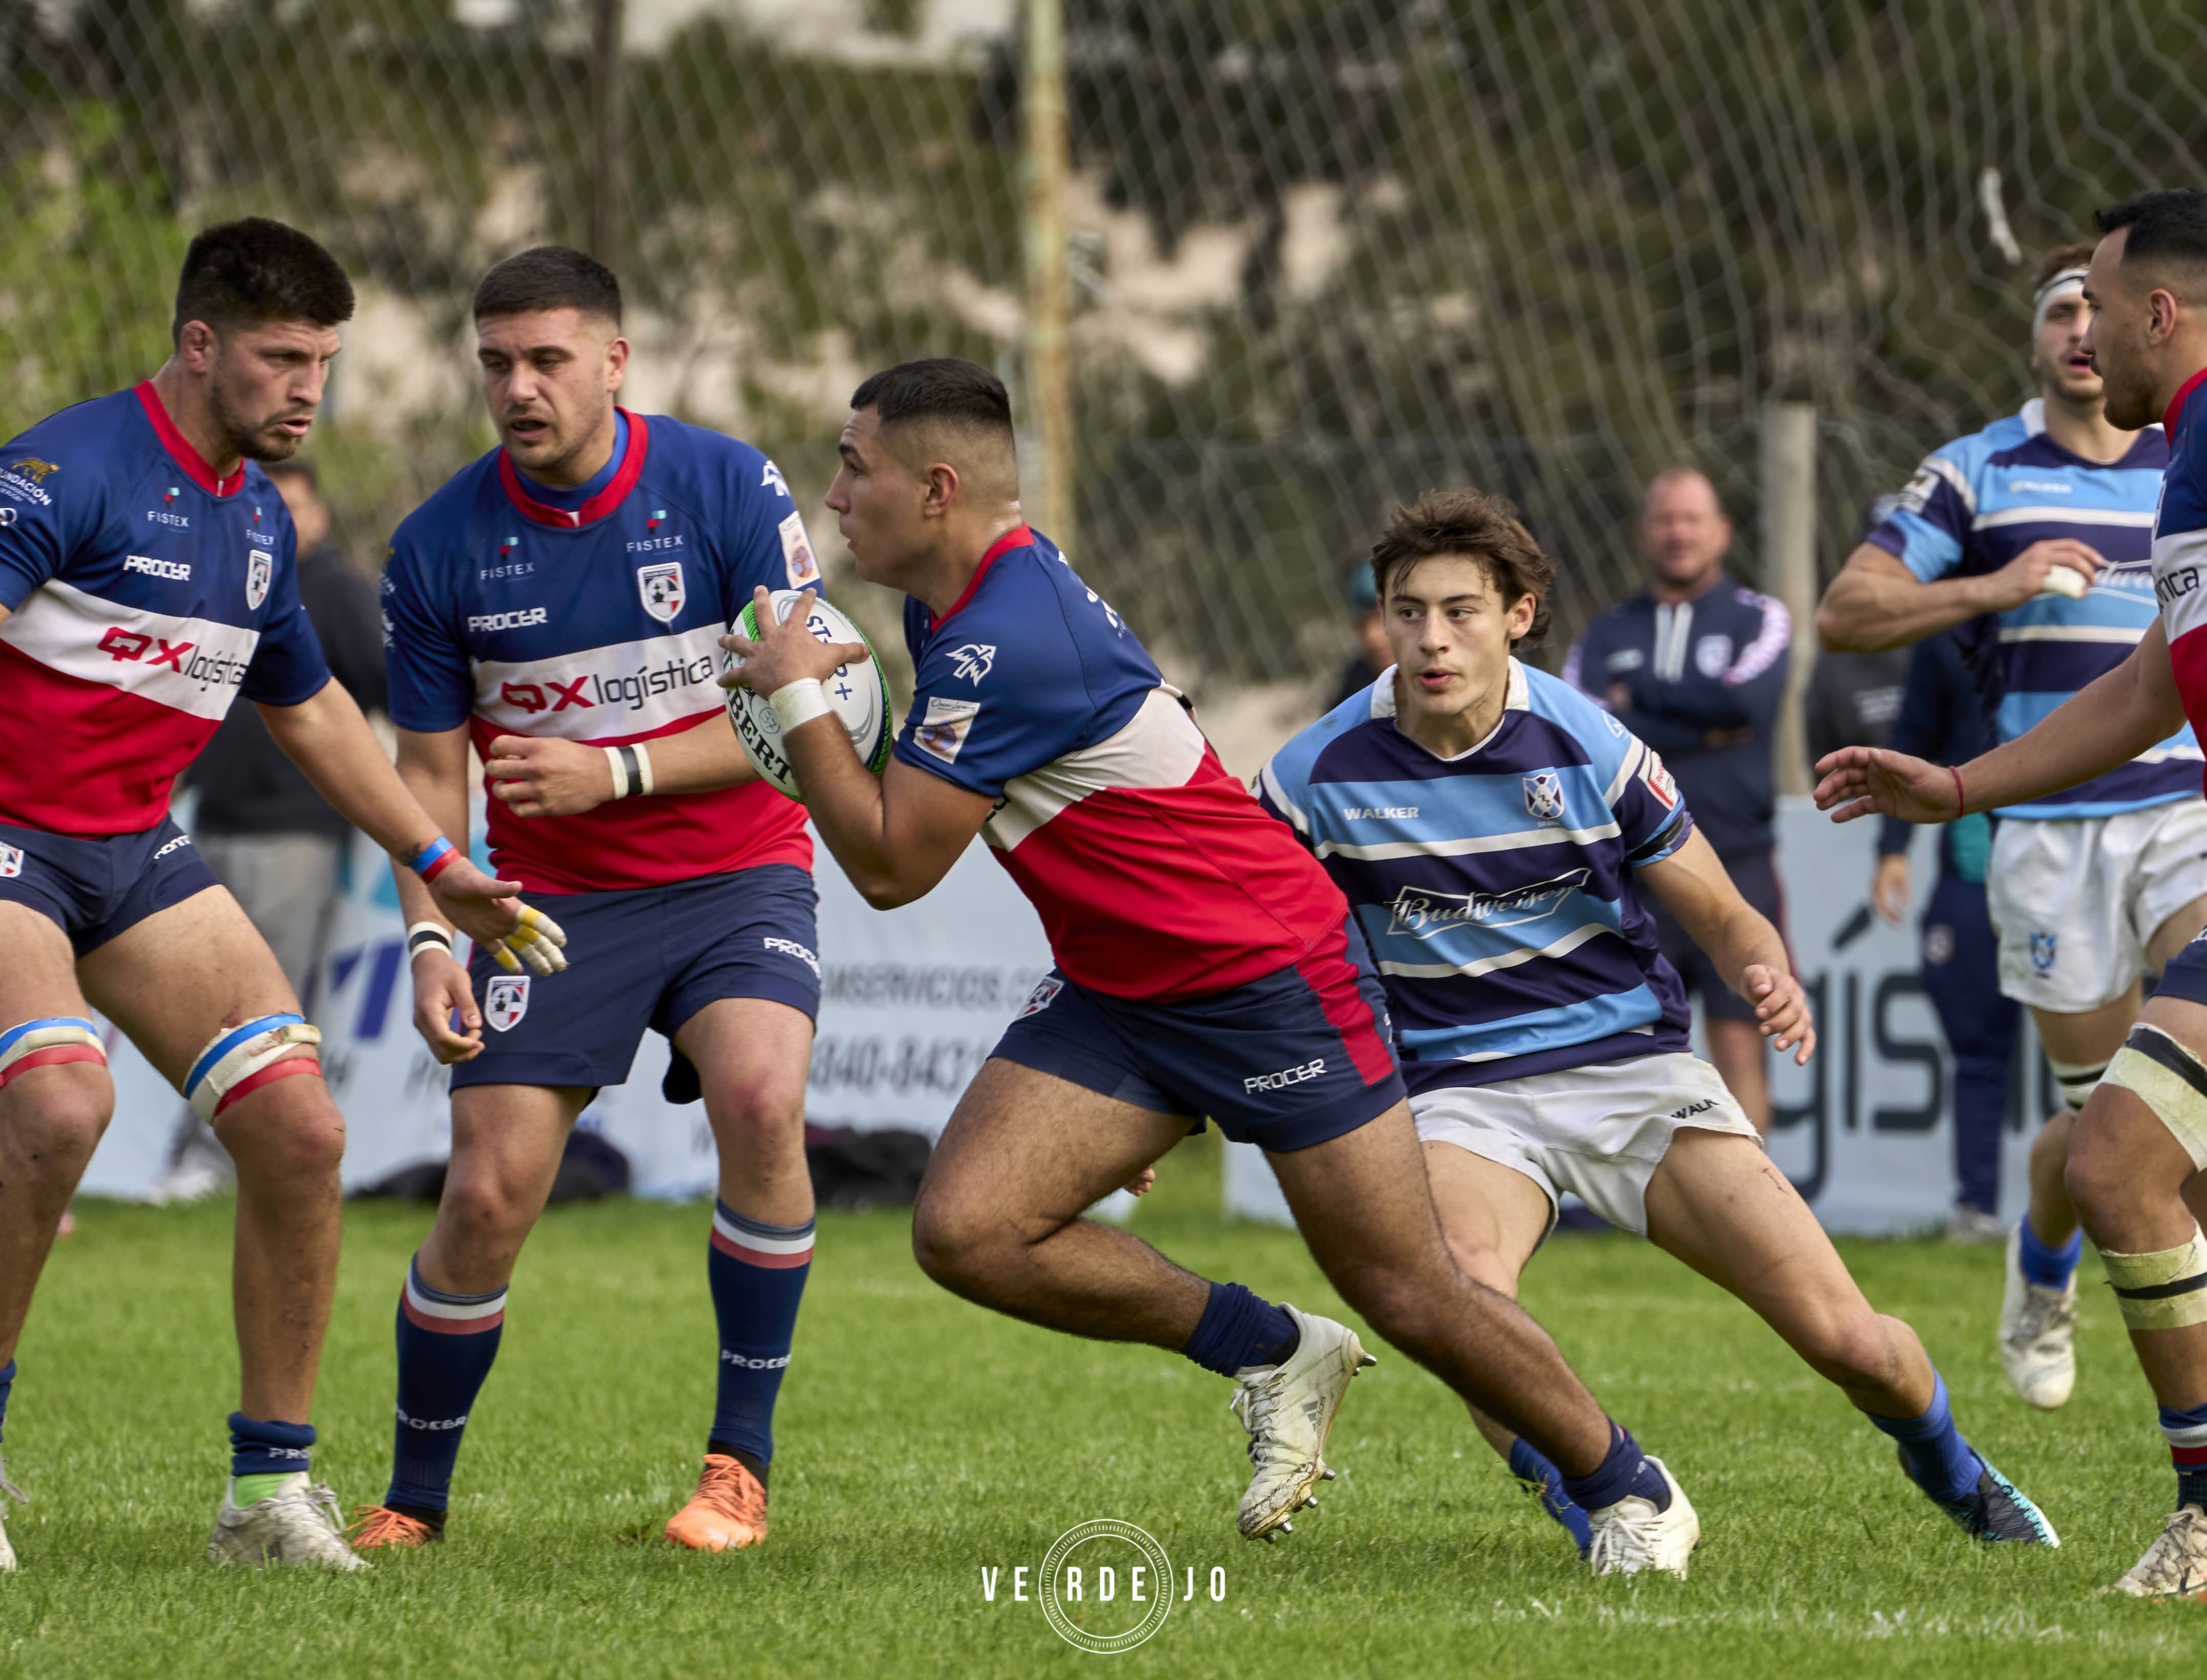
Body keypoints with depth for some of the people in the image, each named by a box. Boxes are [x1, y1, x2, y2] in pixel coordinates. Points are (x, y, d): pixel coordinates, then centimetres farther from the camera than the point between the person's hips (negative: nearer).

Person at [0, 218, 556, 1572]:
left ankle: (272, 1484, 6)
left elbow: (309, 710, 26)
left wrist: (441, 870, 27)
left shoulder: (260, 518, 11)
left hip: (138, 851, 7)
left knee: (301, 1130, -5)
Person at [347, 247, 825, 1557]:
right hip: (555, 898, 1)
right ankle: (415, 1498, 13)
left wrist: (616, 772, -22)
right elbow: (430, 769, 3)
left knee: (762, 1102, -28)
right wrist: (431, 936, -11)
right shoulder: (442, 546, -6)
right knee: (488, 1194, -9)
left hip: (735, 873, -1)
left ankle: (743, 1462, -13)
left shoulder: (729, 489, -10)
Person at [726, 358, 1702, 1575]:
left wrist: (795, 696, -14)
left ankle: (1628, 1489, 19)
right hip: (1117, 993, 9)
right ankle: (1269, 1353, 7)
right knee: (965, 1230, -11)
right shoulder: (959, 601, 3)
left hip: (1274, 977, -9)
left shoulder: (1004, 647, -27)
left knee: (1409, 1296, -4)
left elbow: (890, 866, -22)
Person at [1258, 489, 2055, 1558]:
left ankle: (1951, 1472, 27)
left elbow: (1723, 918, 4)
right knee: (1465, 1292, -37)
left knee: (1849, 1340, -7)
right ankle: (1601, 1519, -17)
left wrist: (1769, 980, -19)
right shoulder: (1319, 776, -8)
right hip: (1462, 1096, -1)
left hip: (1635, 1067, 1)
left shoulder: (1589, 747, -7)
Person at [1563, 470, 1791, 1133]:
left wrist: (1638, 694, -2)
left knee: (1738, 1043, -5)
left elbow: (1747, 699, -13)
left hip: (1735, 866, -2)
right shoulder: (1607, 635, 13)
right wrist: (1696, 731, -10)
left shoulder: (1758, 619, 8)